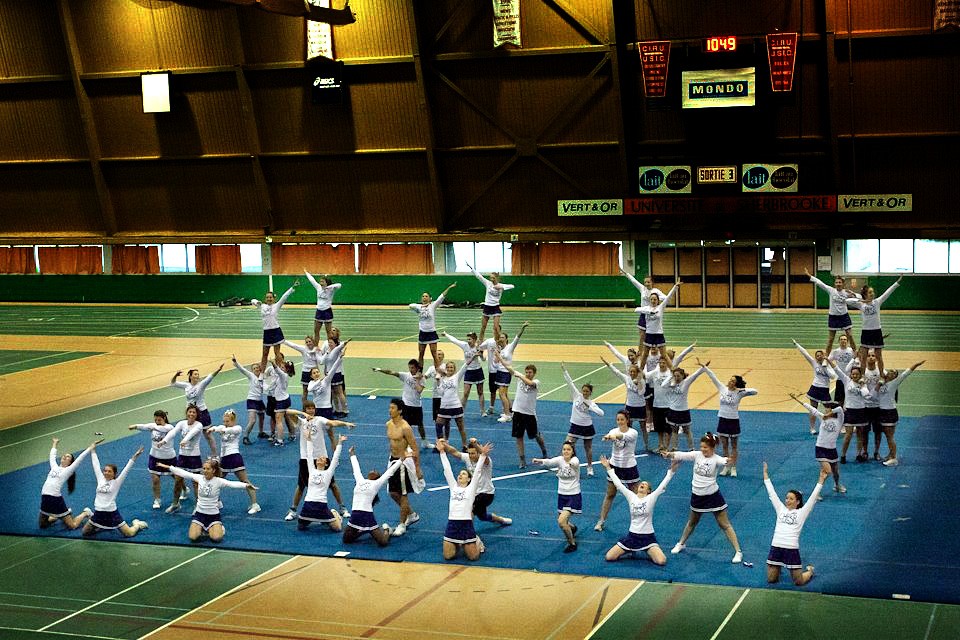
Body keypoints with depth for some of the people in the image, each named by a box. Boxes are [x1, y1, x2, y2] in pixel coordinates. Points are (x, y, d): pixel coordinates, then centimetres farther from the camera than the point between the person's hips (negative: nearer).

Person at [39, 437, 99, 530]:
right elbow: (52, 456, 31)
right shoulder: (54, 467, 16)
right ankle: (58, 516, 38)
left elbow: (79, 458, -1)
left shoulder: (68, 470, 2)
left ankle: (86, 513, 24)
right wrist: (55, 444, 44)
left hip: (56, 499, -6)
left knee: (72, 525, -3)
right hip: (45, 499, 6)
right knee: (43, 525, 16)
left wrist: (91, 447, -1)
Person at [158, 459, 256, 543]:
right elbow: (183, 473, 0)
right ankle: (202, 529, 16)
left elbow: (232, 484, -28)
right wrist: (168, 467, -1)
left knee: (216, 538, -23)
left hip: (213, 515, -3)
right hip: (199, 513, 3)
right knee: (193, 537, -17)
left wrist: (246, 485, -45)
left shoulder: (218, 481, -13)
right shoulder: (199, 477, -3)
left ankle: (219, 529, 12)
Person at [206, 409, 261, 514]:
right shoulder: (222, 427, 9)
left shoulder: (237, 428, 0)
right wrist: (212, 429, -40)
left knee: (245, 481, -6)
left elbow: (231, 430, -24)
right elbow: (217, 428, -15)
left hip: (234, 457, -5)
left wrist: (224, 430, -47)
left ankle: (254, 505, -8)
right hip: (224, 458, 5)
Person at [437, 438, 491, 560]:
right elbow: (447, 470, 11)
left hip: (466, 524, -3)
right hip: (452, 524, 3)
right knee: (448, 556, -1)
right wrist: (442, 452, 8)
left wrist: (483, 455, -10)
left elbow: (477, 472, -1)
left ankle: (476, 542, 30)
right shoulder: (453, 487, 13)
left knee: (473, 556, -3)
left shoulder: (471, 488, 6)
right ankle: (457, 545, 30)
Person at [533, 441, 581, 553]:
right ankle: (572, 528, 52)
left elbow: (575, 463, -39)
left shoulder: (575, 460, -14)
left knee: (561, 521, -19)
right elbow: (550, 462, -27)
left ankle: (572, 544, 1)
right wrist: (539, 461, -50)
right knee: (560, 522, 17)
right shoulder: (559, 460, -6)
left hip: (574, 496, -5)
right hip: (562, 495, 5)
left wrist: (571, 463, -65)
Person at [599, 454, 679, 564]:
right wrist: (608, 468, -3)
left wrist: (671, 470, -24)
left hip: (648, 537, -2)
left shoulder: (651, 498, -4)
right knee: (609, 557, -7)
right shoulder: (631, 496, 1)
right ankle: (630, 550, 20)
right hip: (632, 535, 2)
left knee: (661, 561, -22)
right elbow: (618, 484, 0)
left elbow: (663, 485, -13)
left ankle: (648, 552, 12)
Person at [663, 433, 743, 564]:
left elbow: (724, 461, -39)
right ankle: (681, 544, 44)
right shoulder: (697, 455, -6)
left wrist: (730, 461, -63)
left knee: (725, 524, 1)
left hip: (713, 495, -4)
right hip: (697, 495, 4)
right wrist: (670, 454, -37)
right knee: (692, 522, 25)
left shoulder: (716, 459, -18)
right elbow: (682, 455, -17)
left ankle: (738, 551, 7)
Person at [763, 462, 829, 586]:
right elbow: (771, 492, 13)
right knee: (771, 580, 6)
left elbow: (813, 497, 1)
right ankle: (778, 567, 39)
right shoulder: (781, 509, 12)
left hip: (792, 549, -3)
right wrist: (765, 473, 13)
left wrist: (821, 480, -5)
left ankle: (809, 570, 34)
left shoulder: (801, 513, 5)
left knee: (799, 582, 1)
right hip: (776, 547, 3)